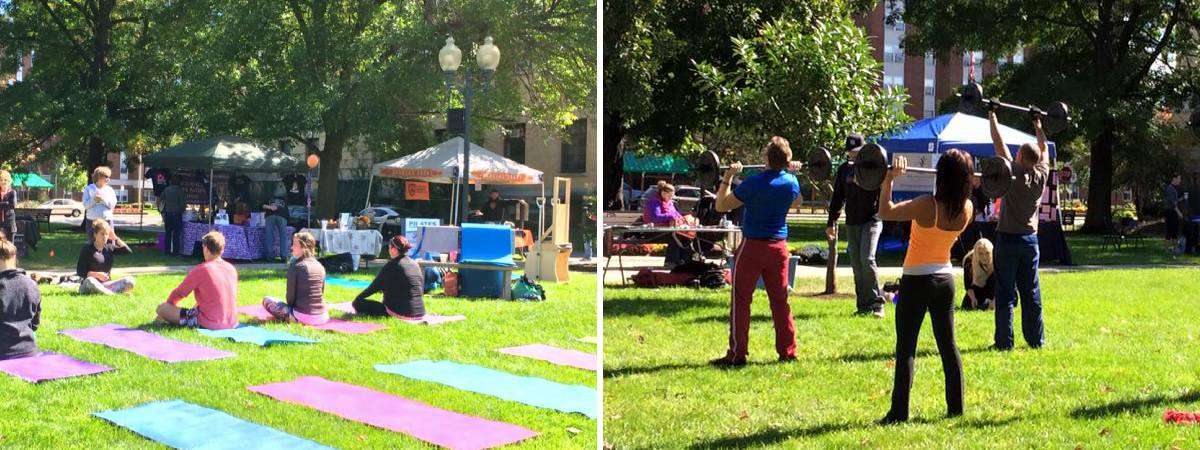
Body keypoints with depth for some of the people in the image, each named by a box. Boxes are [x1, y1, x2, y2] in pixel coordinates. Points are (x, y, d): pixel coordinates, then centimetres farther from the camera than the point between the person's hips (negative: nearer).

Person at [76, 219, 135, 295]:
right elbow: (80, 272, -7)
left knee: (130, 281, -17)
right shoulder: (87, 249, -2)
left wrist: (115, 238, 5)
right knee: (89, 281, -41)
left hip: (105, 284, 4)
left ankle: (105, 292, -32)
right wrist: (96, 274, -21)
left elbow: (128, 251, 3)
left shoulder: (109, 248, 12)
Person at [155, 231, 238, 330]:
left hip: (209, 324, -6)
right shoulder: (232, 269, 5)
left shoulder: (200, 270, -13)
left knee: (161, 308, -3)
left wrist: (168, 304, 19)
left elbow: (179, 293, -3)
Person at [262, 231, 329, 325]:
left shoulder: (295, 266, -11)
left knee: (266, 300, 8)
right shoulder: (320, 267, 6)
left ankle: (290, 319, 5)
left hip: (304, 317, -7)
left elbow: (290, 297, -10)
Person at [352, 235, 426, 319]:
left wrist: (357, 299, 8)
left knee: (358, 303, -4)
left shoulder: (392, 265, -10)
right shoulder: (415, 264, 10)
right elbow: (422, 291, 17)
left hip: (402, 313, -8)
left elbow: (374, 287, -5)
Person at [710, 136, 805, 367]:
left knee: (741, 300, 0)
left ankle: (737, 354, -2)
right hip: (779, 246, 5)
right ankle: (788, 352, 14)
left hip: (753, 245, -5)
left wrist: (727, 178, -6)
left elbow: (721, 205, -14)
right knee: (780, 300, 12)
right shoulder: (791, 182, 0)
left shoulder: (754, 183, -17)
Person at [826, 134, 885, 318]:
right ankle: (863, 306, 11)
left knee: (867, 260, -18)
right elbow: (837, 197, 16)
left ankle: (877, 303, -10)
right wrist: (831, 222, 15)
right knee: (857, 266, 5)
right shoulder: (844, 170, 11)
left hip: (871, 221, -5)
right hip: (852, 223, 5)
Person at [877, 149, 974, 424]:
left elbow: (885, 212, -23)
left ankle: (899, 413, -3)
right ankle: (956, 408, 20)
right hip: (945, 279, 5)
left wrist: (889, 180, -19)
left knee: (906, 348, -1)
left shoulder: (927, 206, -22)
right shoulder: (967, 209, -5)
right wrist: (964, 180, 18)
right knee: (947, 345, 15)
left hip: (916, 281, -5)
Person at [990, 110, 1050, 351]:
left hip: (1008, 239, -5)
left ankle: (1004, 341, -3)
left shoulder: (1013, 173, -12)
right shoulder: (1041, 176, 0)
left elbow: (999, 144, -6)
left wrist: (992, 118, 4)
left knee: (1005, 294, -3)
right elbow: (1044, 150, 18)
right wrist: (1039, 128, 31)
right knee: (1031, 293, 10)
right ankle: (1036, 339, 13)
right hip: (1030, 239, 5)